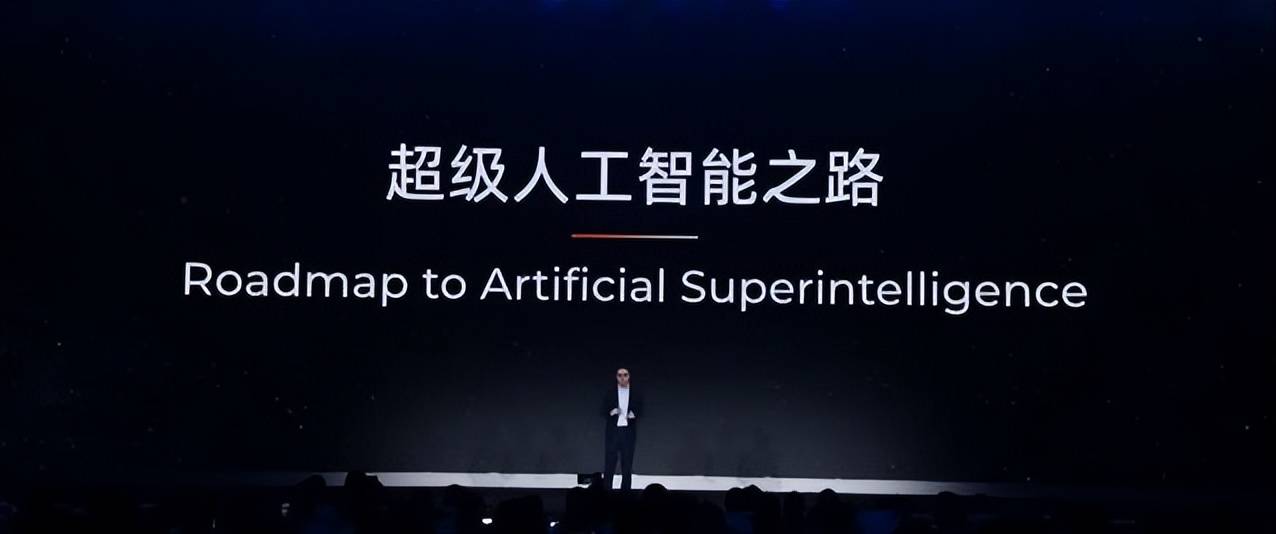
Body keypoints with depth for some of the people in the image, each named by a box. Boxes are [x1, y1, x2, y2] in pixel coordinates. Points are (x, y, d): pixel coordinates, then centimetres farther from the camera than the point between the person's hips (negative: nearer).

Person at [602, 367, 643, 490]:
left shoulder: (636, 394, 7)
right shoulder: (610, 392, 6)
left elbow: (640, 411, 5)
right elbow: (603, 411, 3)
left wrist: (633, 414, -15)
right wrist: (611, 412, -16)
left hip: (628, 432, 1)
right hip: (613, 431, -1)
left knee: (627, 465, 4)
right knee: (609, 464, -1)